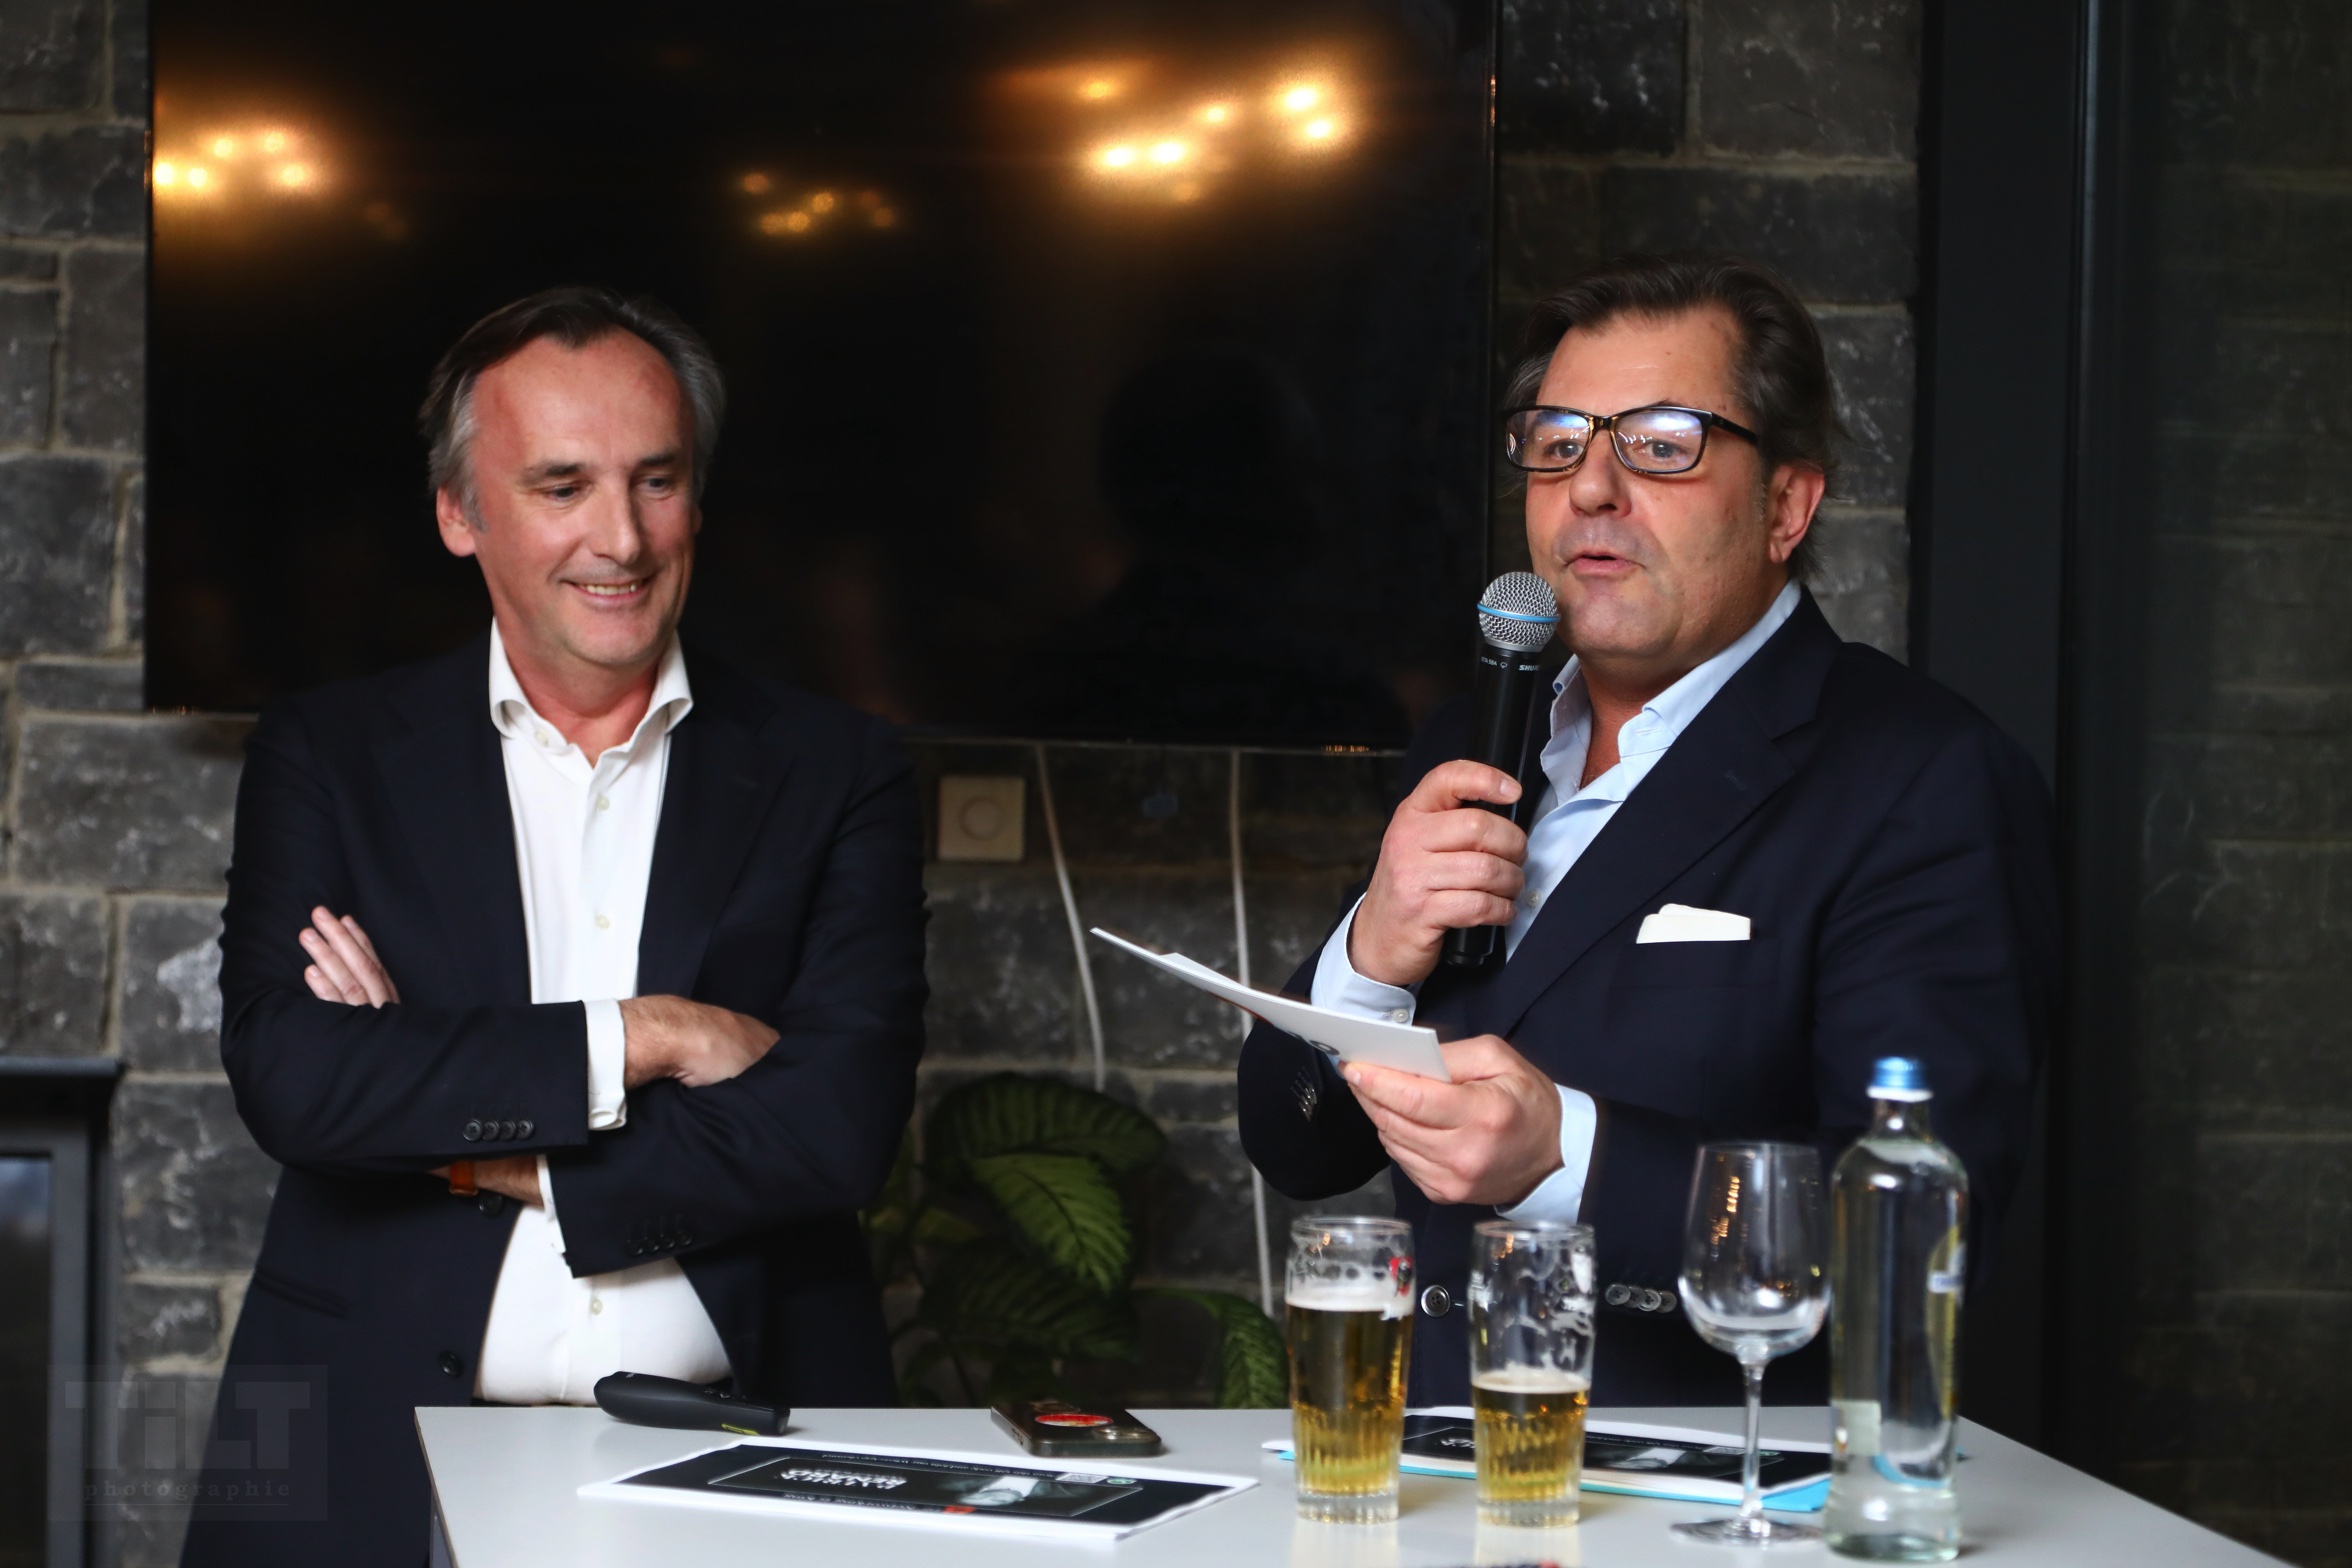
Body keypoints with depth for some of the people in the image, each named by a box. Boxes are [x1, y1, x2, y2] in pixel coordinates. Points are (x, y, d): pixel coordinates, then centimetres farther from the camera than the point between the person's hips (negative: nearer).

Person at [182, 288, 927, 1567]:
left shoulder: (837, 775, 11)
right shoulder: (328, 756, 12)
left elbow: (839, 1125, -2)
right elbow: (288, 1081, -4)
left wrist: (491, 1157, -3)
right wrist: (640, 1037, -6)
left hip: (734, 1460, 0)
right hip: (382, 1461, 0)